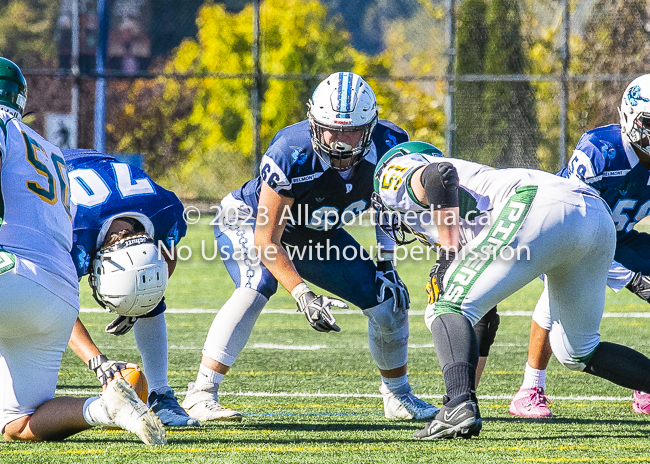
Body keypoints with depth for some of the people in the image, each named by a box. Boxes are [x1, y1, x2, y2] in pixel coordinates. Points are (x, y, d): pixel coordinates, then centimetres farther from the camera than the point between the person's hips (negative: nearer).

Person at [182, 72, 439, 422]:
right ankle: (202, 393, -32)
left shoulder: (386, 147, -24)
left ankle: (397, 395, 22)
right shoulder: (292, 156, -38)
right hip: (248, 222, -5)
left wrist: (385, 263, -8)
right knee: (257, 285, -35)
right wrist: (302, 295, -40)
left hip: (314, 236, 5)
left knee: (387, 299, -3)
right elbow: (266, 241, -32)